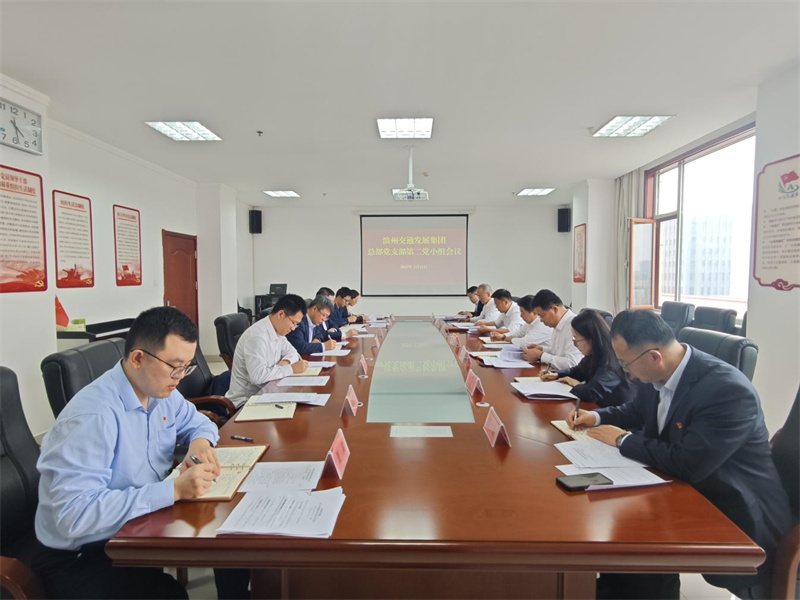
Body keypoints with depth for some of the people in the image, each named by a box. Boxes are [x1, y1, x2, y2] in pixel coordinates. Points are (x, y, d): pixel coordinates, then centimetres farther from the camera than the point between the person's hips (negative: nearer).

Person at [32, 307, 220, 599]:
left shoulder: (160, 391, -3)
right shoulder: (92, 416, -28)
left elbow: (197, 421, 14)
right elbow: (74, 514, -33)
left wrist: (200, 441, -10)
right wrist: (174, 490, -36)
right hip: (80, 556, -7)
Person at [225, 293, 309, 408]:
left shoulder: (277, 330, 3)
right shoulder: (257, 336, -24)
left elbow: (292, 352, 14)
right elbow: (258, 376, -32)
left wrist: (286, 362, -8)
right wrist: (291, 368, -23)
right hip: (246, 401, -8)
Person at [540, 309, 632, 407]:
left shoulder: (609, 364, -27)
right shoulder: (594, 356, 1)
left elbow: (590, 393, -37)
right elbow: (578, 371, 19)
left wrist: (576, 384, -16)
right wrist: (556, 375, 3)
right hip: (598, 408, 8)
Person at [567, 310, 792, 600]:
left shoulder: (729, 390, -29)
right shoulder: (658, 374, -5)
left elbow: (687, 465, -33)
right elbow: (637, 411, 16)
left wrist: (623, 440, -20)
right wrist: (597, 417, -1)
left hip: (735, 515, -7)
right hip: (682, 491, 8)